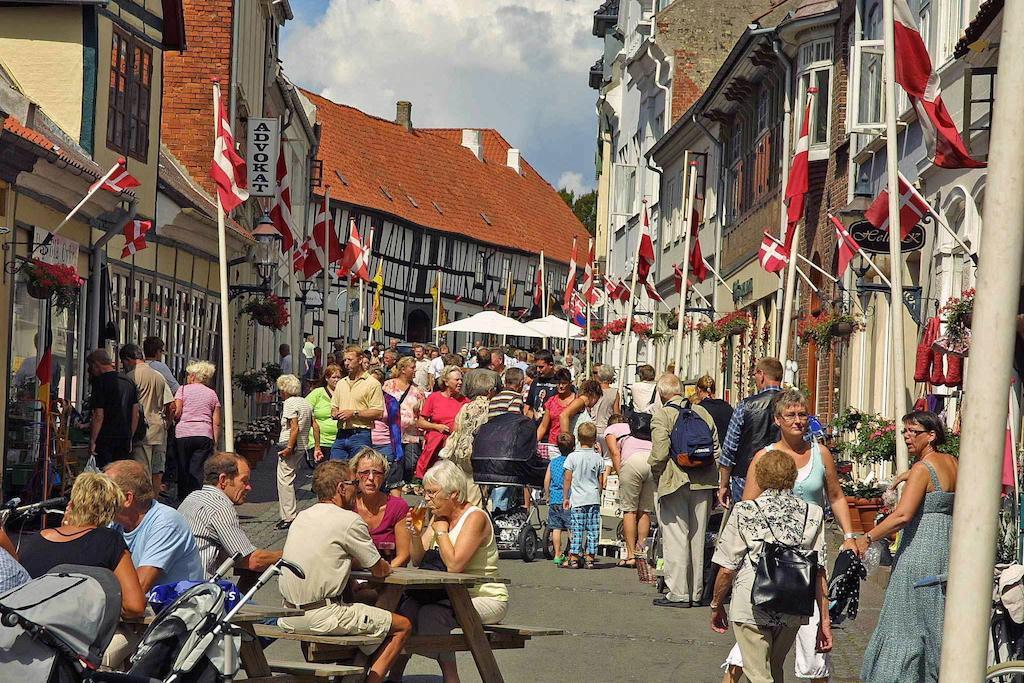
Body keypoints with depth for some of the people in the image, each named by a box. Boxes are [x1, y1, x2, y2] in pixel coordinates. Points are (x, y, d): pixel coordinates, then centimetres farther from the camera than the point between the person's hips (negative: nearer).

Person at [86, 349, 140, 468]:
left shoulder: (100, 382, -10)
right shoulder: (128, 382, 13)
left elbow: (99, 416, -15)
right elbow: (136, 415, 15)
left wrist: (92, 441, -9)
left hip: (106, 439, -7)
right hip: (125, 438, 7)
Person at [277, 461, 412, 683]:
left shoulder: (302, 517, 13)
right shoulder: (349, 520, -9)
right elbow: (380, 570, 0)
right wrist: (384, 566, 22)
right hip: (322, 617, -8)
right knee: (403, 626, 4)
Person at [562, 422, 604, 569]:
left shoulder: (572, 457, -5)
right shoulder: (598, 458, 1)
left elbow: (567, 479, -4)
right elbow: (601, 482, 6)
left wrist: (566, 497, 4)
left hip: (577, 499, -2)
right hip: (594, 499, 2)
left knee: (576, 529, 0)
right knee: (593, 530, 5)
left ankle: (574, 558, 0)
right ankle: (589, 557, 7)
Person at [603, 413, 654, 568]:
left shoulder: (610, 429, 26)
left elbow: (615, 453, 7)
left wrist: (620, 477, 7)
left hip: (634, 459, -4)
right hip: (655, 459, 4)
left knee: (629, 510, 4)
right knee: (645, 511, 12)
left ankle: (631, 555, 1)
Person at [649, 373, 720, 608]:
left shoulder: (661, 416, -8)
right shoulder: (702, 413, 9)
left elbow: (659, 453, -17)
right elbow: (717, 448, 9)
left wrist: (656, 473, 3)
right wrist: (712, 482, 15)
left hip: (675, 483, -5)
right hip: (703, 483, 5)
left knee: (676, 538, -2)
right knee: (697, 538, 12)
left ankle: (678, 593, -3)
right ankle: (696, 592, 17)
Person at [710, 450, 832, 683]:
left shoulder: (744, 512, -4)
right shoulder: (812, 514, 2)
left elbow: (727, 569, -4)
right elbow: (819, 572, 0)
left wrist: (716, 605, 11)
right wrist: (824, 620, 4)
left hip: (752, 609, -4)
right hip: (793, 611, 4)